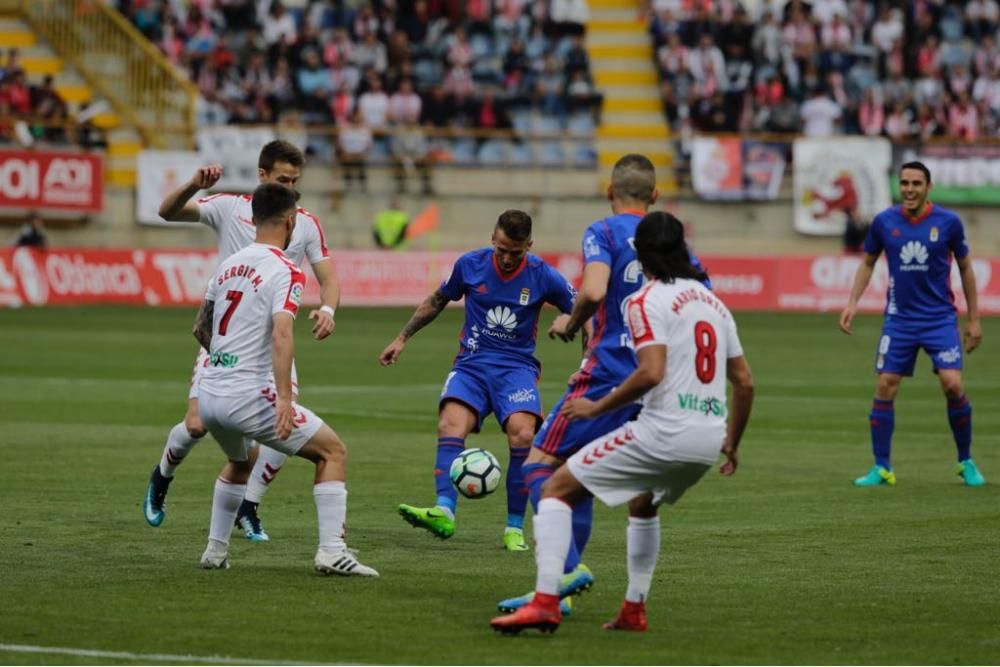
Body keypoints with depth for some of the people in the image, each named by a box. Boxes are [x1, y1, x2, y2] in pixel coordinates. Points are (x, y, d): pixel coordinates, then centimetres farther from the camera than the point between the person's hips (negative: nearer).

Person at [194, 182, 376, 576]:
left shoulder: (229, 265, 13)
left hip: (208, 395, 7)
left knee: (239, 463, 35)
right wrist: (284, 399, -30)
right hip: (250, 396, -7)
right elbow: (281, 334, -24)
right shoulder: (284, 272, -9)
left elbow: (200, 329, 24)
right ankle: (331, 552, -4)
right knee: (332, 452, 6)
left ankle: (215, 550, 30)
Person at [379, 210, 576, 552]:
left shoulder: (543, 276, -4)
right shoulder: (470, 265, 1)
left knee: (522, 434, -27)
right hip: (472, 363, 1)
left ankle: (515, 528, -14)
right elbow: (437, 301, 18)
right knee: (450, 425, -28)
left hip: (517, 366, -1)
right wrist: (403, 337, 18)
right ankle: (444, 512, -40)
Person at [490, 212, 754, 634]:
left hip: (664, 431, -7)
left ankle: (545, 602, -14)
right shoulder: (714, 302, 17)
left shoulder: (647, 301, -5)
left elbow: (651, 372, -19)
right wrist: (731, 444, 31)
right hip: (710, 437, 8)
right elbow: (744, 382, 20)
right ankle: (634, 611, 30)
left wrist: (597, 407, -8)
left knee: (556, 490, 0)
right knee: (642, 504, 35)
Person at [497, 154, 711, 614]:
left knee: (539, 464, -3)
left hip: (607, 373, -7)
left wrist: (570, 325, -3)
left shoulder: (603, 233, -4)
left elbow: (593, 291, -22)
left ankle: (568, 566, -19)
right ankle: (562, 583, 9)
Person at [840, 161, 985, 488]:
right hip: (899, 319, 2)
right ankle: (881, 468, 7)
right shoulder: (884, 222, -2)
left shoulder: (948, 222, -5)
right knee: (884, 388, -4)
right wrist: (853, 302, 0)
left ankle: (966, 462, 5)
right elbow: (867, 262, 13)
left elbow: (965, 268, 6)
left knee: (952, 385, -14)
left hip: (940, 319, -2)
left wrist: (974, 319, 6)